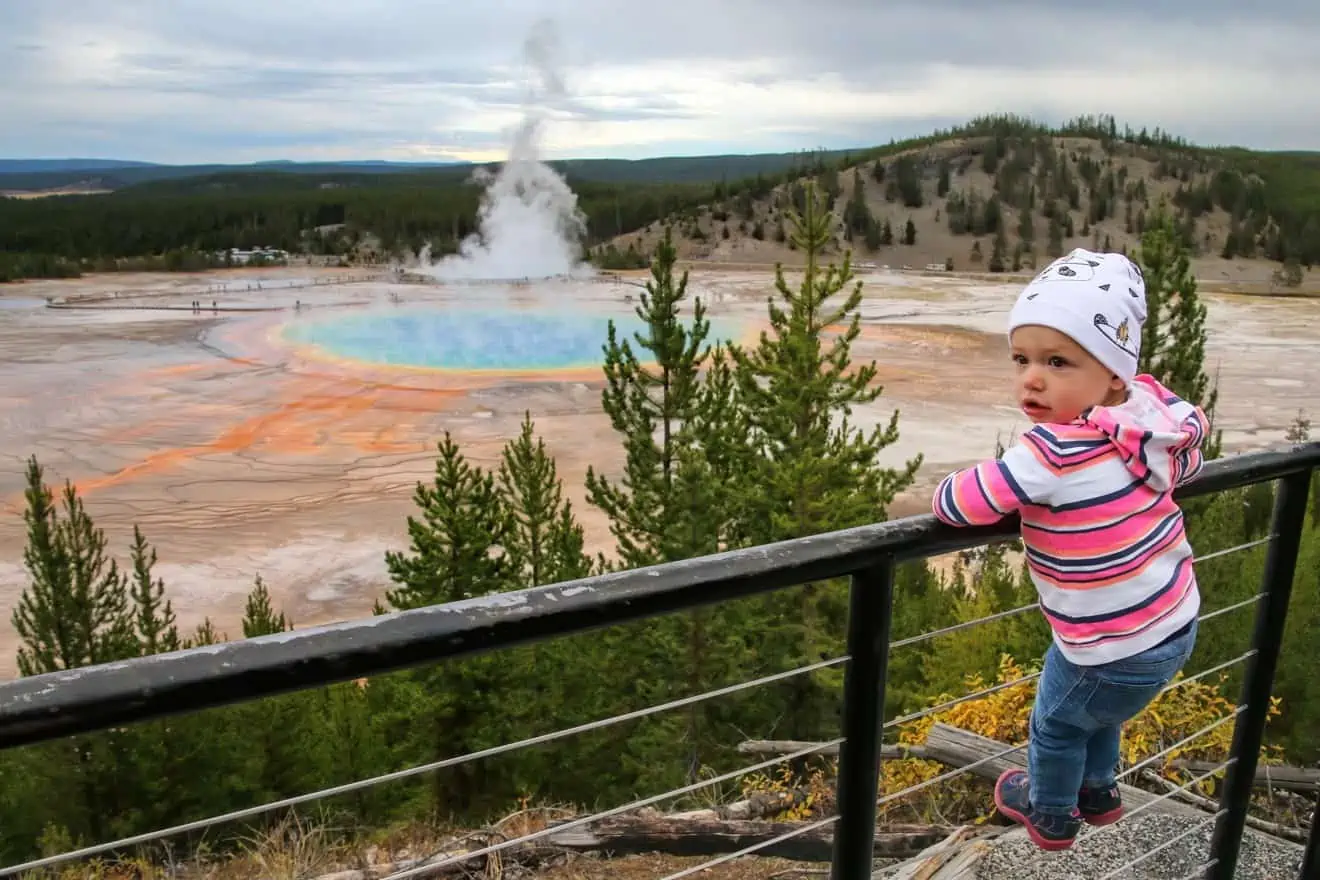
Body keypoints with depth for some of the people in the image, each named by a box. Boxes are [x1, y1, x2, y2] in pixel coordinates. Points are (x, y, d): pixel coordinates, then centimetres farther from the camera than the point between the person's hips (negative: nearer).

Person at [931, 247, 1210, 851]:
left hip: (1116, 649, -7)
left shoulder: (1053, 449, -32)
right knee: (1093, 713, 33)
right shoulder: (1148, 412, -9)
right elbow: (1187, 459, 12)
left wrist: (943, 496, -7)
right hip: (1176, 624, 7)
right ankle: (1097, 792, 55)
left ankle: (1050, 817, 46)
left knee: (1057, 726, 22)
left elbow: (964, 502, -29)